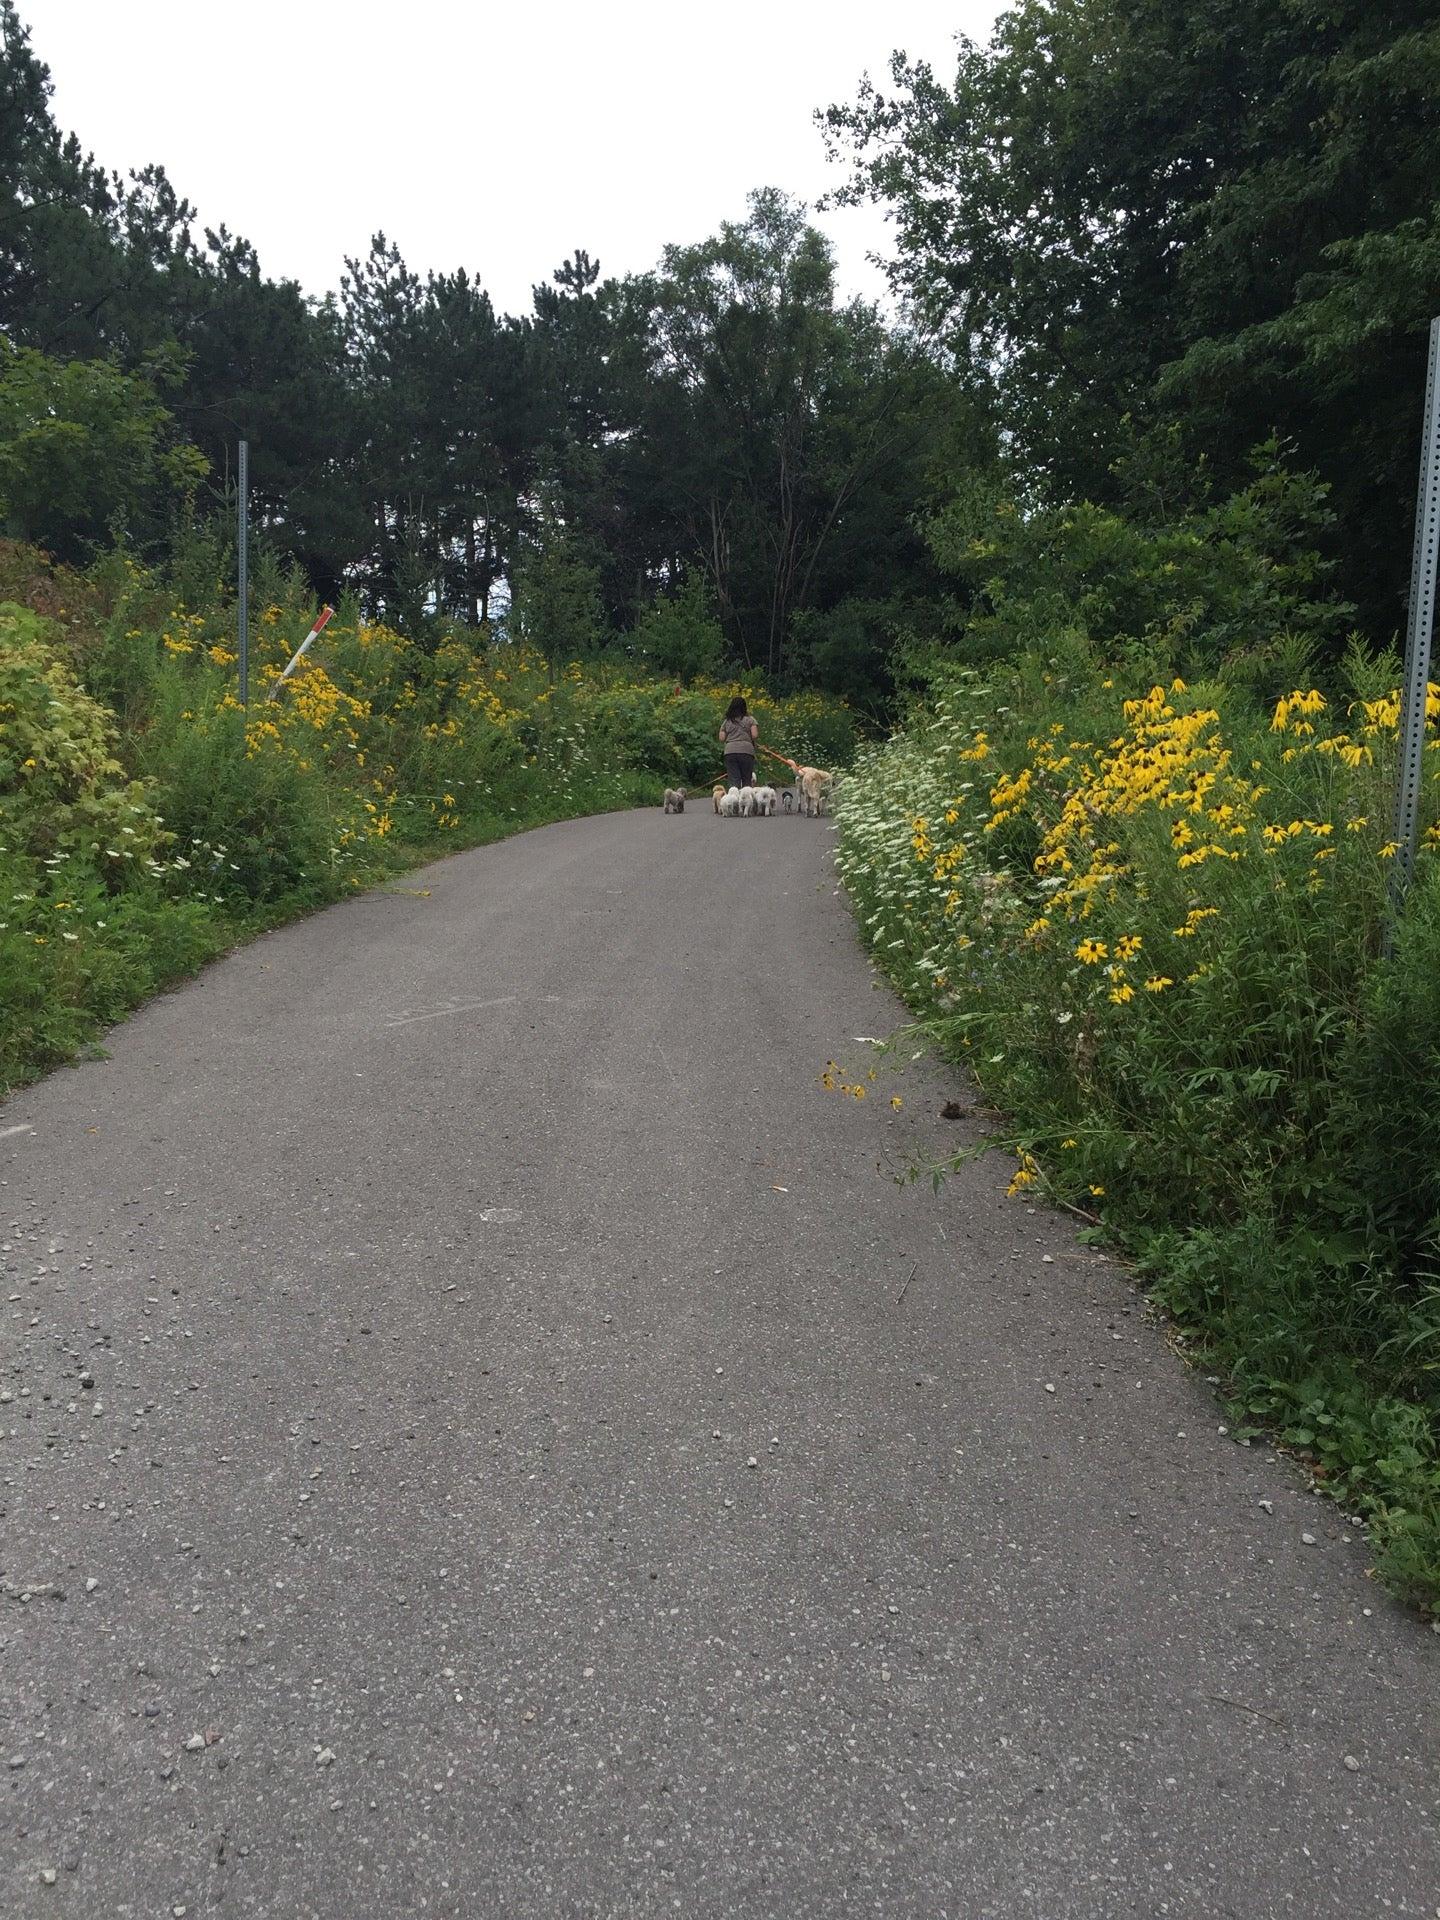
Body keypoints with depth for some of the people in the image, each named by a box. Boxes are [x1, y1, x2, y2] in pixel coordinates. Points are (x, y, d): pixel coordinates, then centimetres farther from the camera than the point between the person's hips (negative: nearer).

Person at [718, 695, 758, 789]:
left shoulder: (726, 721, 12)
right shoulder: (749, 719, 6)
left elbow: (721, 739, 7)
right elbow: (755, 735, -3)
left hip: (730, 751, 1)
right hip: (746, 750, -1)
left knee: (733, 781, -2)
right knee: (747, 780, 5)